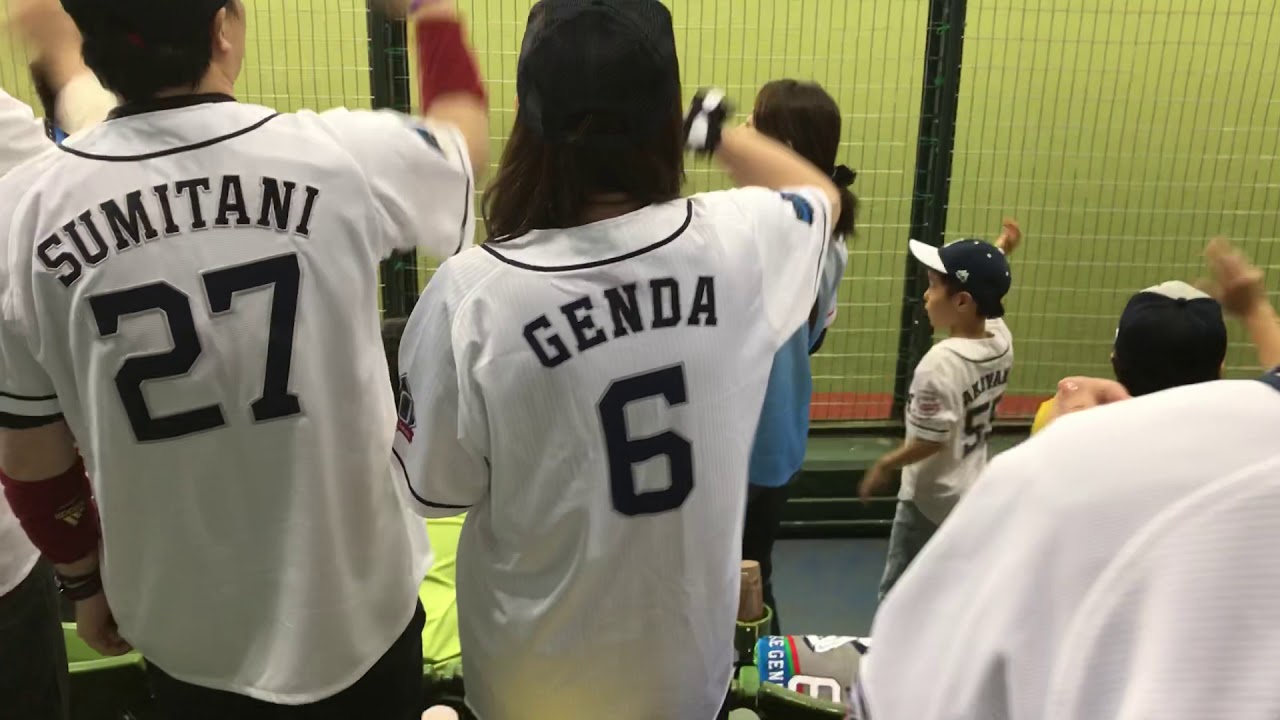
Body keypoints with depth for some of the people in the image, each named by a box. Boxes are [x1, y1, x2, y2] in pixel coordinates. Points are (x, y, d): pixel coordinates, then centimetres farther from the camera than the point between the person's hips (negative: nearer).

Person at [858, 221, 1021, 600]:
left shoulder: (941, 362, -28)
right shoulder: (1002, 339, -6)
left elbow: (929, 442, -24)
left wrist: (885, 464, -9)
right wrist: (1002, 250, 24)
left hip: (931, 498, -8)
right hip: (973, 493, 8)